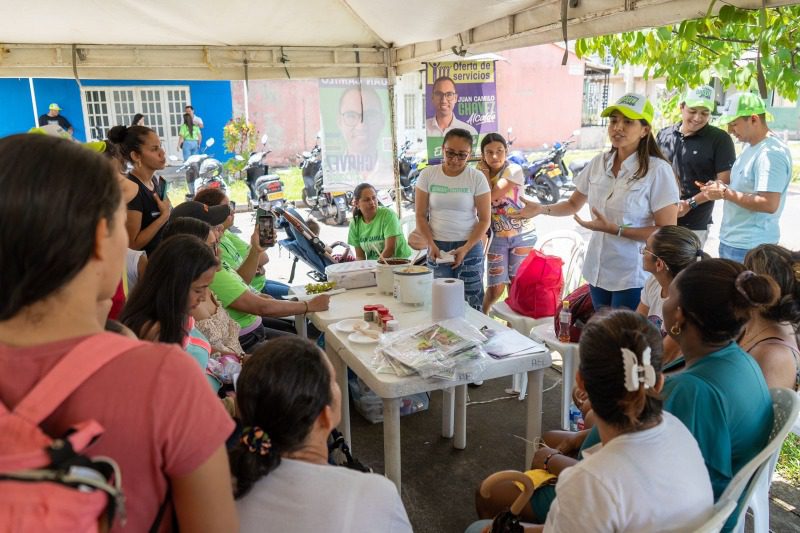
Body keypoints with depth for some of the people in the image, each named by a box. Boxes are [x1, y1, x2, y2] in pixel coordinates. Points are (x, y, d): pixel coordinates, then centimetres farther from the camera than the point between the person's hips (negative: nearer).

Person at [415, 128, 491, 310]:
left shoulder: (477, 178, -2)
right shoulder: (428, 175, 2)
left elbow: (484, 219, -1)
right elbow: (421, 216, 4)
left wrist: (466, 248, -12)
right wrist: (431, 244, -9)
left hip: (469, 247, -1)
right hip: (437, 247, 1)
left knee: (471, 303, -3)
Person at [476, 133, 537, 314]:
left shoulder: (513, 170, -13)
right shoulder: (482, 174, 2)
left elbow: (491, 197, -23)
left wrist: (485, 174, -12)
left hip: (521, 235, -2)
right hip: (497, 237, 3)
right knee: (496, 288, -2)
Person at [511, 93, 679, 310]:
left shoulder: (658, 171, -14)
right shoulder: (599, 163, 3)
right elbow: (573, 204, 16)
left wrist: (614, 229, -23)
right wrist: (542, 209, -2)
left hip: (633, 278, -5)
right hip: (597, 271, 5)